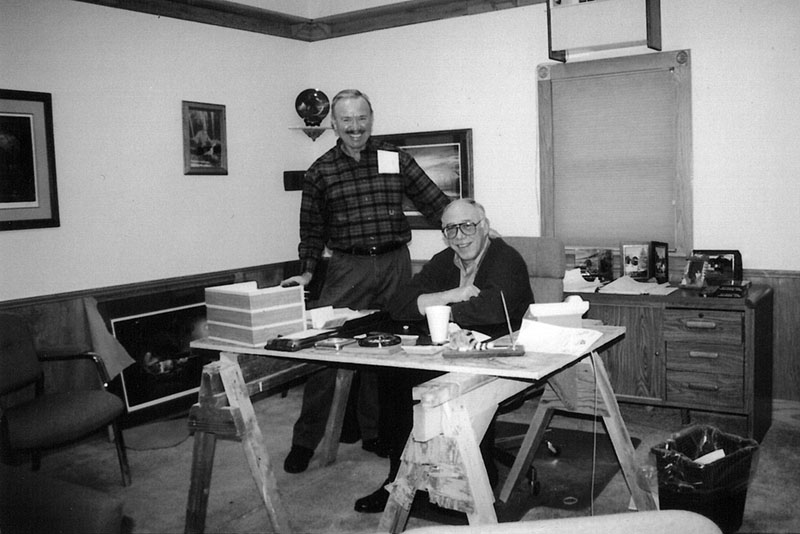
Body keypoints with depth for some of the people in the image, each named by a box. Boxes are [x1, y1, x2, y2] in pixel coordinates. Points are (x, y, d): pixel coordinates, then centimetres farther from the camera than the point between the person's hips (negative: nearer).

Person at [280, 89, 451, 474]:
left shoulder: (396, 160, 6)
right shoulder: (320, 172, 4)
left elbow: (434, 202, 6)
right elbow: (312, 229, 9)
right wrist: (307, 272, 0)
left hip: (395, 265, 2)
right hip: (347, 268, -1)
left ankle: (374, 433, 25)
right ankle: (305, 440, 9)